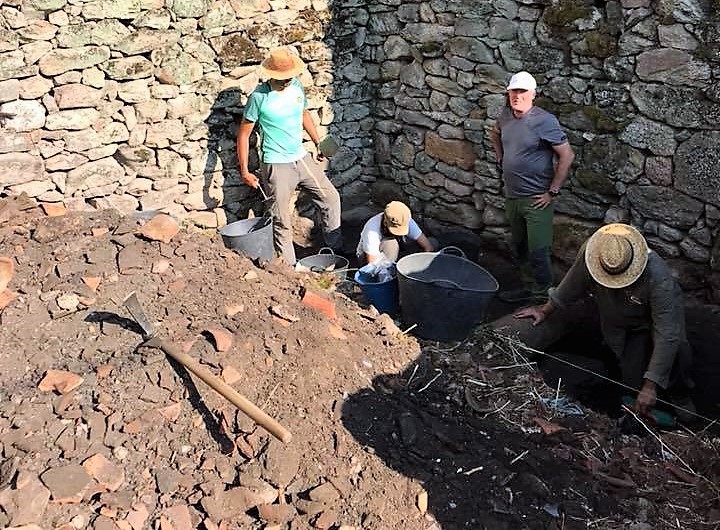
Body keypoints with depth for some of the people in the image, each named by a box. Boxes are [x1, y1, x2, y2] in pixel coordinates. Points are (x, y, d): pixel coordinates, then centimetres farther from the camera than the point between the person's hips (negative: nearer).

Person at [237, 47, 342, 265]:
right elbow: (244, 134, -10)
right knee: (282, 221, 1)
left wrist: (319, 143, 19)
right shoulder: (259, 97, -16)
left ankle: (336, 249, 24)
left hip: (302, 158, 6)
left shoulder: (297, 86, 0)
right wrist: (244, 171, -12)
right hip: (277, 165, -6)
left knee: (330, 197, 9)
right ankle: (289, 267, 15)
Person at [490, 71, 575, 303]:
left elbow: (567, 155, -16)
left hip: (536, 199, -7)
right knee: (519, 248, 19)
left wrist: (553, 192, -16)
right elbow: (495, 135, 27)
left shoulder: (544, 121, -17)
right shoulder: (505, 116, 3)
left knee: (538, 252, -4)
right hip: (512, 196, 7)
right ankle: (529, 286, 35)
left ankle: (543, 295, 9)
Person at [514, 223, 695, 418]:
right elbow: (573, 284, -8)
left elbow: (667, 336, -39)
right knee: (633, 383, -6)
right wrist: (546, 310, 3)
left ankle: (681, 395, -1)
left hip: (655, 319, -3)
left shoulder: (658, 277, -40)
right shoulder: (590, 253, -30)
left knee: (676, 349, -32)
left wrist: (650, 386, -40)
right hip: (623, 325, 3)